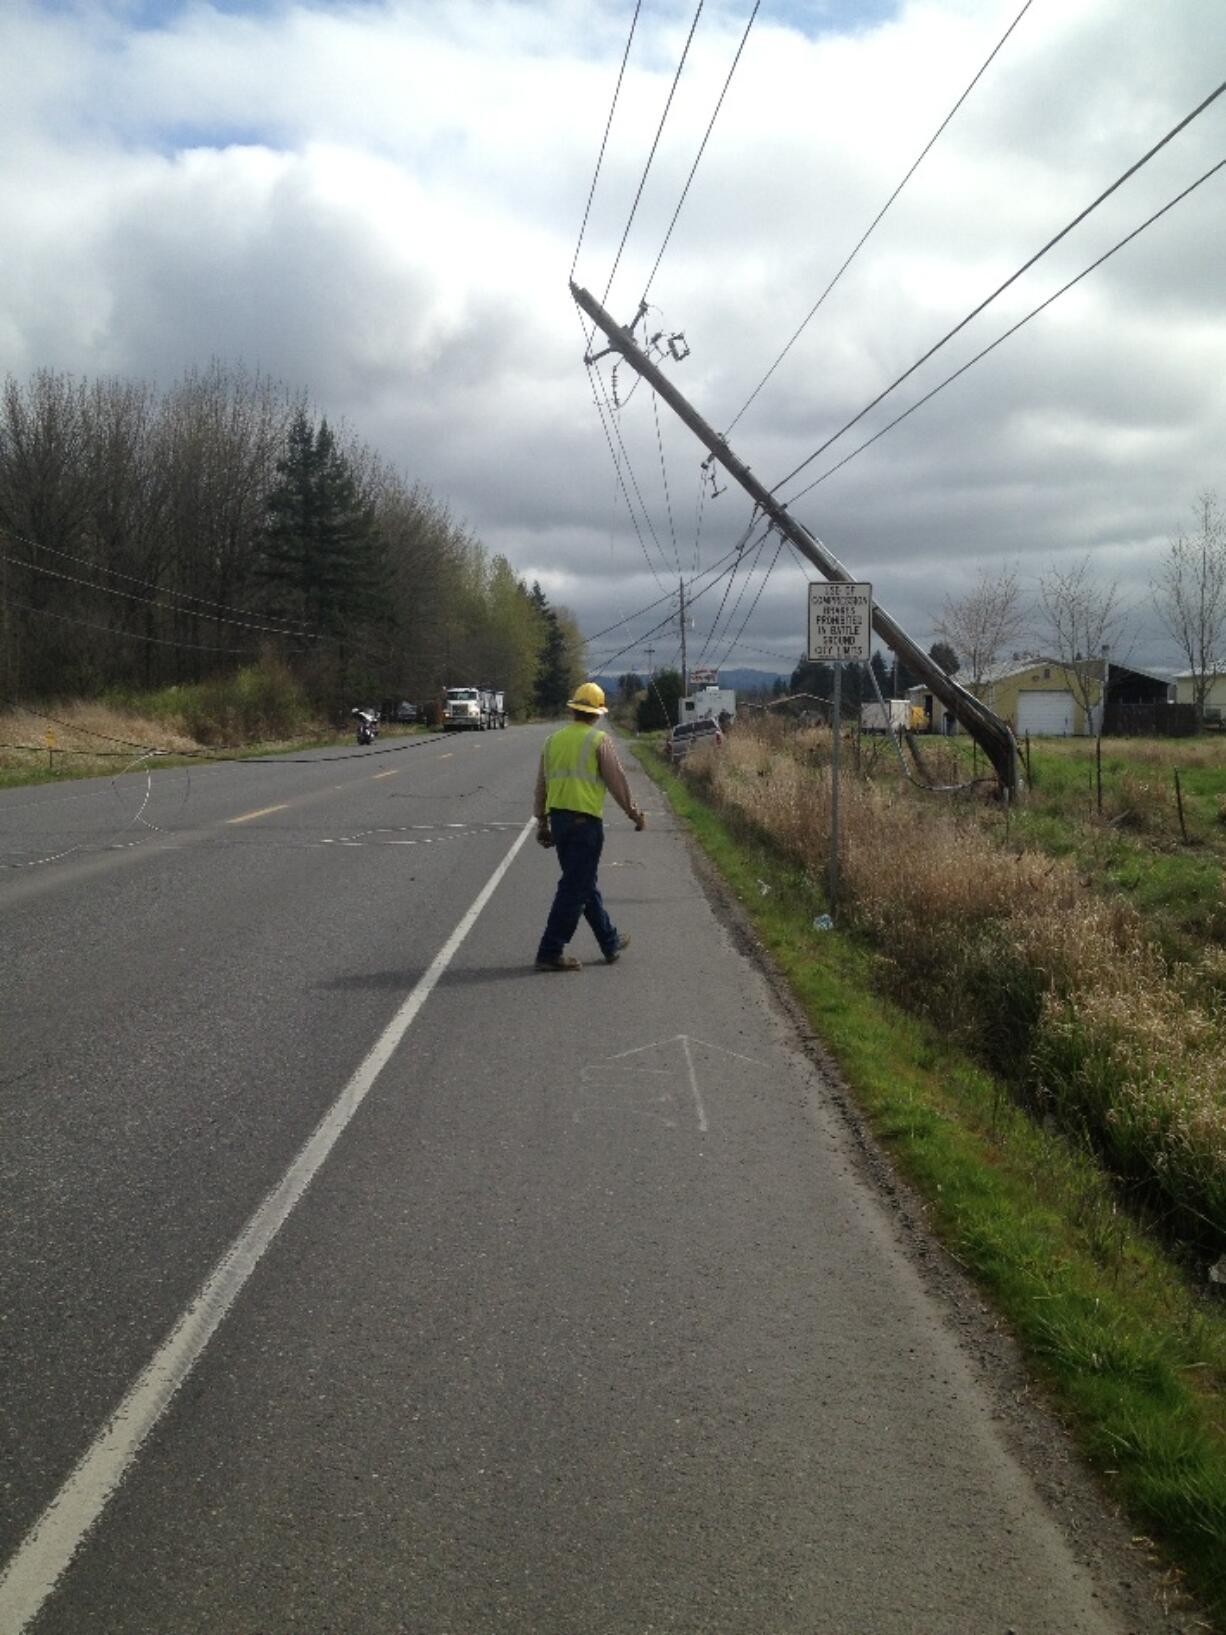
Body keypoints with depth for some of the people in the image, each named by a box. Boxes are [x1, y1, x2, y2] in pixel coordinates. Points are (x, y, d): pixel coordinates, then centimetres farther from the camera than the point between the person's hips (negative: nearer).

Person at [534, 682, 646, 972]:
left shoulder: (553, 739, 10)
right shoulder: (600, 741, -7)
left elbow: (541, 784, 13)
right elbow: (617, 781, -7)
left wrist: (542, 822, 20)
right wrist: (634, 813, 5)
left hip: (558, 818, 7)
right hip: (586, 820, -7)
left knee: (585, 883, 17)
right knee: (575, 888, -1)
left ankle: (611, 942, 29)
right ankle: (550, 953, -2)